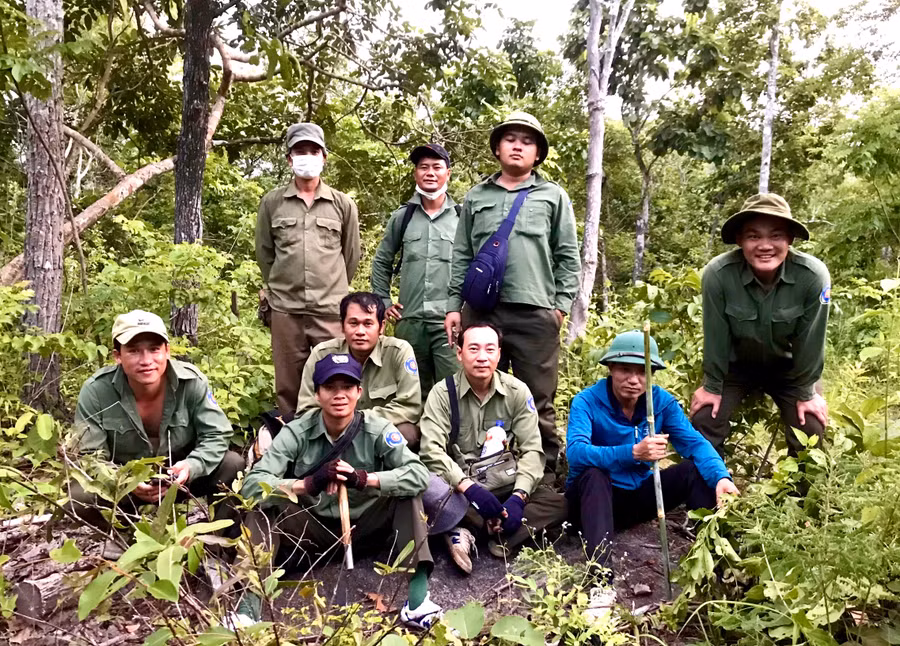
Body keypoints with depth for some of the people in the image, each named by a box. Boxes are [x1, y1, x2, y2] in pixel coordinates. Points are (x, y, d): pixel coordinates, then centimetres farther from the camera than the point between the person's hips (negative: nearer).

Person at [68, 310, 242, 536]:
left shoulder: (191, 381, -21)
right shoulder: (95, 391, -21)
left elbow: (217, 435, -16)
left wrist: (191, 467, -38)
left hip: (181, 477, 0)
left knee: (232, 464, -26)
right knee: (79, 498, -30)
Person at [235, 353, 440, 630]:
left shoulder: (376, 429, -17)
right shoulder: (297, 432, -17)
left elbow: (419, 474, -28)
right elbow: (251, 484, -26)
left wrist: (363, 478, -41)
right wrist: (308, 483, -42)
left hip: (365, 523, 0)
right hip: (314, 526, 0)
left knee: (407, 493, -24)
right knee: (263, 506, -23)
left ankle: (418, 594, -28)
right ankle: (247, 606, -25)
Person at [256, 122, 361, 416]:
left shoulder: (343, 204, 5)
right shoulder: (272, 202, 6)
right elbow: (264, 253, 14)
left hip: (331, 310, -1)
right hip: (284, 309, 1)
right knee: (288, 387, 8)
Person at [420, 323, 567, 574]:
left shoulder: (517, 391, -3)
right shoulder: (443, 392, -8)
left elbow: (532, 450, -5)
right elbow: (431, 451, -18)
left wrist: (518, 496, -22)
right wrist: (469, 488, -32)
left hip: (504, 486, 2)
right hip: (458, 488, -2)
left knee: (558, 504, -23)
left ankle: (466, 531, -25)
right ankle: (499, 531, -23)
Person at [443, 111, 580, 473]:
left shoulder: (554, 196, 11)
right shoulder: (475, 197, 16)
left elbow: (568, 257, 7)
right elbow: (461, 256, 14)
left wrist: (561, 305, -2)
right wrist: (454, 304, 6)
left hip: (536, 312, -2)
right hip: (481, 310, 2)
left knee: (538, 402, 1)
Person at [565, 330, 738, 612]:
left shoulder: (662, 401, -5)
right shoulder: (587, 402, -19)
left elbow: (695, 443, -15)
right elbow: (575, 452, -35)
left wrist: (721, 477, -36)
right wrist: (633, 452, -48)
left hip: (640, 496, 4)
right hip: (595, 498, -4)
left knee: (696, 469, -15)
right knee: (593, 475, -36)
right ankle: (601, 577, -45)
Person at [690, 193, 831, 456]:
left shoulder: (814, 275, -29)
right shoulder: (718, 274, -30)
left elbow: (810, 339, -16)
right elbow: (715, 335, -18)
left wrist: (806, 392, -7)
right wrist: (712, 386, -7)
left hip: (789, 367, 1)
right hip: (736, 365, 0)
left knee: (812, 429, -9)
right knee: (704, 419, -13)